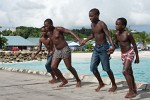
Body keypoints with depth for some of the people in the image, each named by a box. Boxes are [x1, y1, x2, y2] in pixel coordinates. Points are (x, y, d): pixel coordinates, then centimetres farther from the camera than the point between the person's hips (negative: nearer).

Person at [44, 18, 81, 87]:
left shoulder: (59, 29, -13)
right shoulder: (49, 33, 9)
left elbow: (70, 32, -20)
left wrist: (78, 39, -32)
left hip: (65, 49, -7)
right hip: (57, 51, 7)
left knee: (69, 67, -3)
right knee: (53, 67, -5)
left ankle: (78, 80, 18)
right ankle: (64, 81, 11)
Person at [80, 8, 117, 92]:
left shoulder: (102, 24, -15)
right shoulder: (92, 24, 8)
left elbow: (108, 36, -23)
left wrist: (112, 46, -37)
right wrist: (85, 41, 27)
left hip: (103, 48, -7)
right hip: (96, 48, 7)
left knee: (106, 68, -1)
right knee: (93, 67, 3)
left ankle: (114, 85, 17)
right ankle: (101, 83, 22)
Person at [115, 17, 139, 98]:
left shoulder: (128, 34, -18)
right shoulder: (116, 34, 0)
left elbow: (134, 45, -11)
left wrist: (137, 57, -8)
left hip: (129, 53, -7)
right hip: (123, 54, 7)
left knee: (125, 71, -17)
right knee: (129, 73, 14)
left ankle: (131, 91, -10)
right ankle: (134, 90, 26)